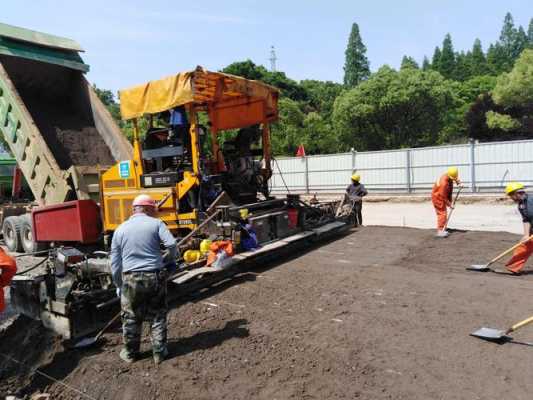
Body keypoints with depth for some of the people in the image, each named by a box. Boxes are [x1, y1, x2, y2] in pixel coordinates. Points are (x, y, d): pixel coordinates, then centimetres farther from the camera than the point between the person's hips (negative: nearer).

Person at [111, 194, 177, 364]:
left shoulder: (120, 229, 9)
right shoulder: (156, 223, 0)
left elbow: (115, 262, 11)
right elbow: (171, 244, -14)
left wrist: (118, 284, 20)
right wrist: (171, 260, 5)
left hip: (131, 278, 2)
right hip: (155, 276, -2)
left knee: (131, 318, 17)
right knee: (158, 316, 12)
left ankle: (130, 352, 30)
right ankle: (159, 352, 20)